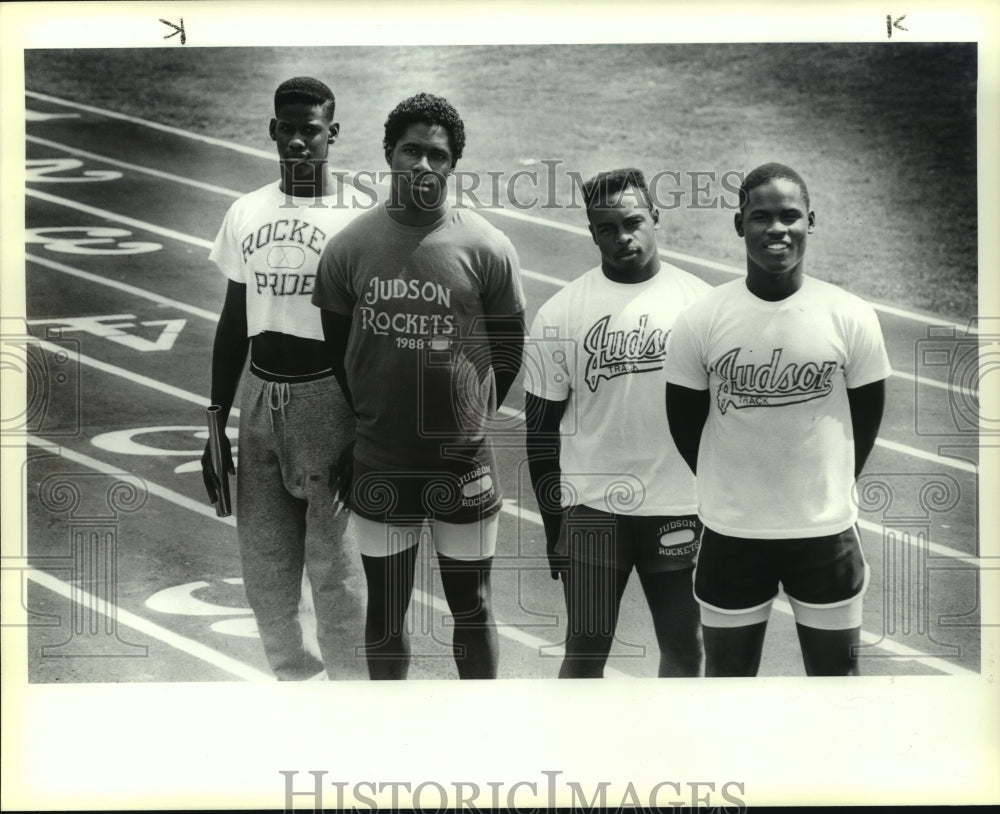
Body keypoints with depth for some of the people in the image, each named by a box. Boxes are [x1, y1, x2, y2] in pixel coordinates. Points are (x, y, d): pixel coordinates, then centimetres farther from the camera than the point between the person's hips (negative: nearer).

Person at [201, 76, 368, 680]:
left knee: (331, 558, 1)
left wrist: (367, 431, -9)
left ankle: (346, 681, 18)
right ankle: (293, 674, 29)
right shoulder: (246, 214, 8)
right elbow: (234, 322, 14)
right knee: (263, 556, 10)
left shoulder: (357, 215, -6)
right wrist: (216, 424, 12)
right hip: (260, 394, 5)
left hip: (327, 396, -5)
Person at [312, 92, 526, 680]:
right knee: (386, 607, 15)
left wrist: (465, 418, 5)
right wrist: (368, 421, 8)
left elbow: (509, 351, 2)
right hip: (379, 464, 1)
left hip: (463, 462, -1)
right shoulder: (349, 248, -5)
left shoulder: (487, 249, -9)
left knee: (471, 607, 12)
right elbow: (337, 347, 7)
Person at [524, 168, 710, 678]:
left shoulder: (698, 301, -1)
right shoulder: (560, 312, -3)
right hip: (592, 507, -1)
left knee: (684, 647, 11)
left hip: (681, 507, 1)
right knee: (585, 649, 6)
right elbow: (542, 426, 1)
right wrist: (554, 525, 1)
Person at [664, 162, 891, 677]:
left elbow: (866, 416, 4)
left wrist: (828, 489, 10)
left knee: (837, 670, 15)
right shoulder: (699, 321, -10)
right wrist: (729, 488, 10)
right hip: (731, 533, 0)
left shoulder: (851, 317, -8)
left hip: (827, 530, 0)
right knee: (727, 672, 16)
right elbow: (684, 421, 2)